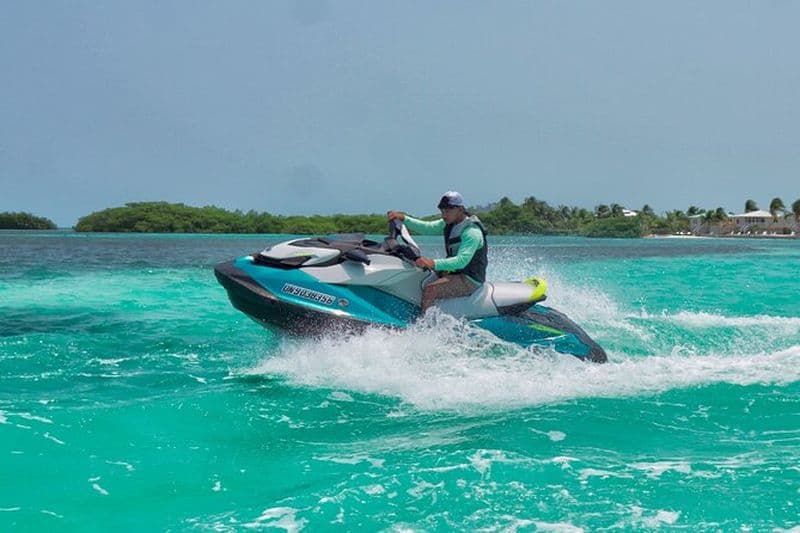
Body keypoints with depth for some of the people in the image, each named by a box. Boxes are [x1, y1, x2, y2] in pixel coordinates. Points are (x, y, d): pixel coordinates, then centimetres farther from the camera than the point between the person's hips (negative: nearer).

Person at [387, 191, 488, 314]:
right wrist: (403, 218, -11)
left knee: (429, 289, -27)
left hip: (470, 280, -10)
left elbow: (461, 261, -32)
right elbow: (426, 228, 2)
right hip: (454, 272, 10)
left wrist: (434, 263, -44)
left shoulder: (472, 232, -21)